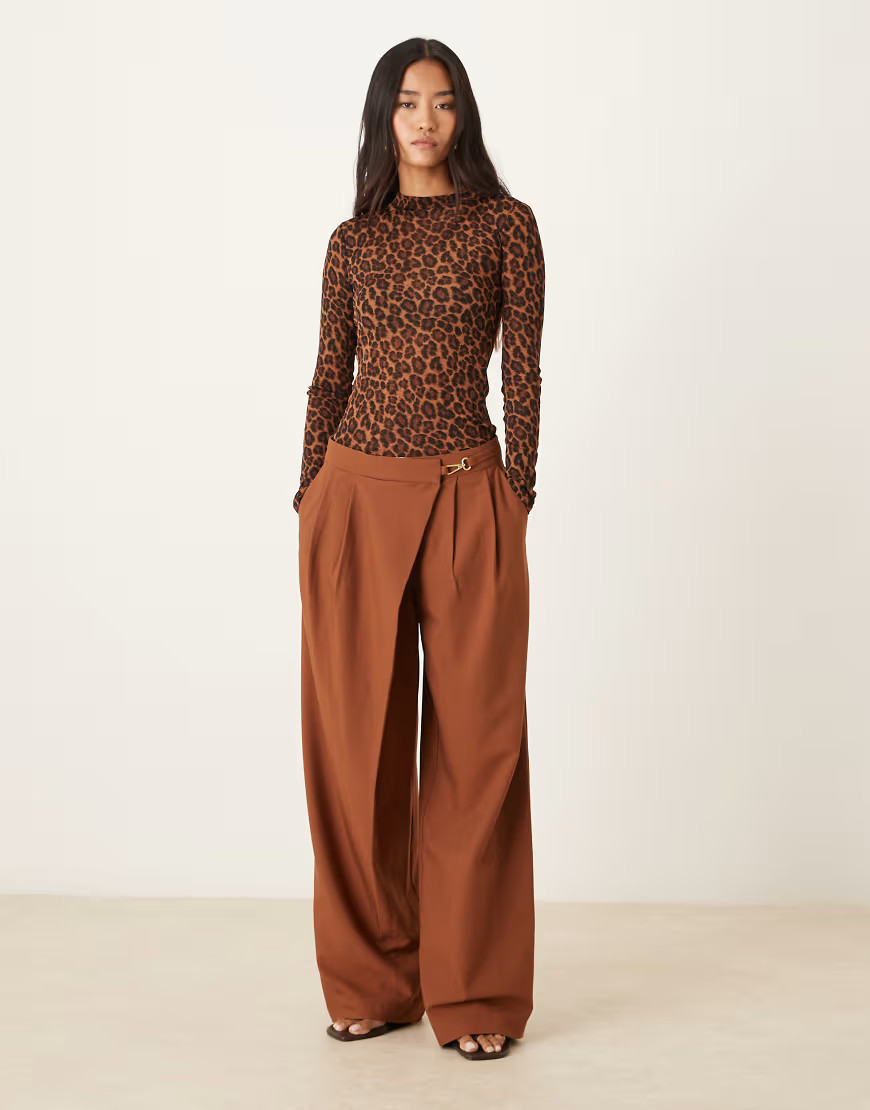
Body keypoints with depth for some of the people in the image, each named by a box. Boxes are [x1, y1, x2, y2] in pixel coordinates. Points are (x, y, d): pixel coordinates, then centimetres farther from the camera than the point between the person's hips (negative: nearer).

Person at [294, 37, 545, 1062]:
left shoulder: (505, 225, 5)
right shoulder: (353, 241, 12)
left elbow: (522, 371, 3)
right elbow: (329, 376, 13)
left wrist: (518, 496, -1)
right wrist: (310, 499, 6)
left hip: (466, 498, -2)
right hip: (356, 495, 2)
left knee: (475, 740, 0)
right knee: (355, 740, 4)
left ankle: (474, 992, 12)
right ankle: (372, 980, 18)